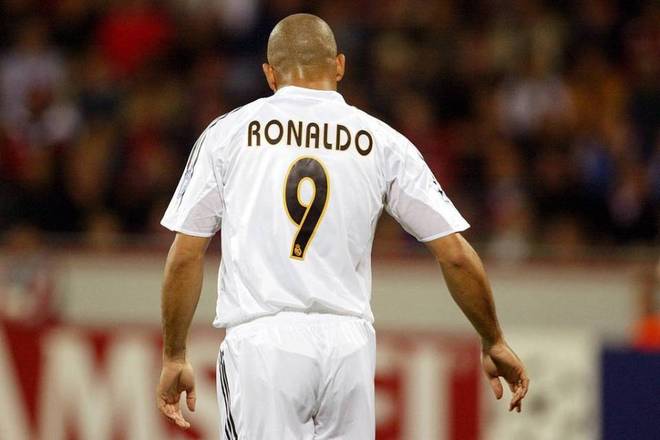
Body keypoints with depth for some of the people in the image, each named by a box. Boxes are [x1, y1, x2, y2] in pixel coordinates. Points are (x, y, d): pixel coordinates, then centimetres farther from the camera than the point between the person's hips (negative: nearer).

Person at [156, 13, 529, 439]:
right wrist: (494, 343, 18)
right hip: (349, 345, 2)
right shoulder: (381, 141, 8)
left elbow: (185, 257, 3)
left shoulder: (228, 132, 5)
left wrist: (174, 357, 13)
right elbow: (456, 255, 6)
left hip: (261, 343, -2)